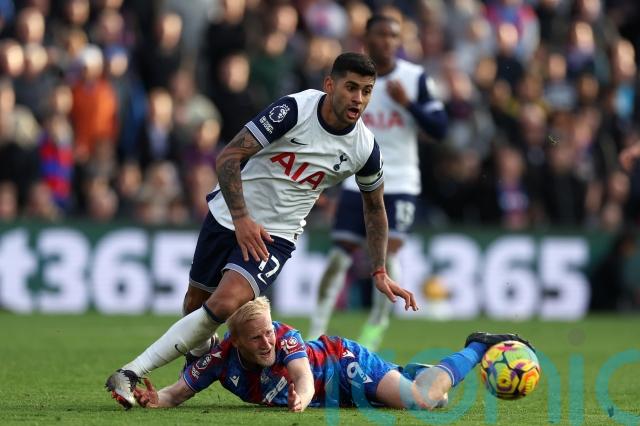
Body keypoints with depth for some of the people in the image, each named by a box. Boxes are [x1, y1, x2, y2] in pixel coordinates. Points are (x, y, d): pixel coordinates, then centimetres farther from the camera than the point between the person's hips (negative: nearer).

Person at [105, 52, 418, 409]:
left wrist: (380, 272, 9)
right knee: (196, 302, 11)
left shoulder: (365, 148, -9)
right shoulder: (294, 109, -19)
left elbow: (375, 206, 11)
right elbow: (228, 157, -18)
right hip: (228, 215, 0)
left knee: (224, 305, -22)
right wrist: (241, 218, -28)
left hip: (275, 236, 0)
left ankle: (132, 373, -18)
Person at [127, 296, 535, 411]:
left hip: (344, 362, -5)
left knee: (423, 399, -21)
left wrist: (303, 397, -70)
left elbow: (305, 377, -47)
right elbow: (179, 391, -22)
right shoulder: (221, 359, -25)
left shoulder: (285, 336, -35)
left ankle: (479, 348, 3)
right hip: (332, 393, 5)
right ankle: (412, 371, 55)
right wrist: (156, 398, -44)